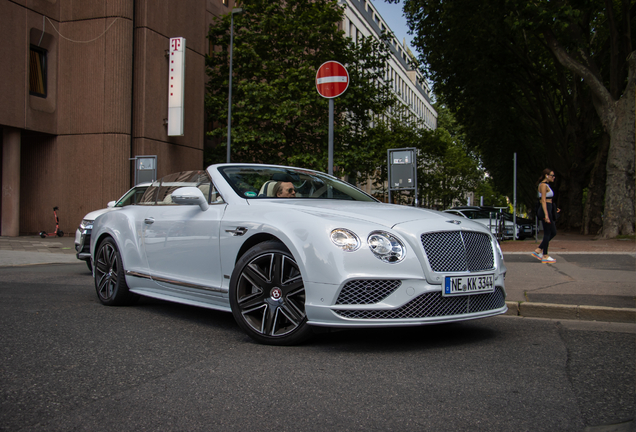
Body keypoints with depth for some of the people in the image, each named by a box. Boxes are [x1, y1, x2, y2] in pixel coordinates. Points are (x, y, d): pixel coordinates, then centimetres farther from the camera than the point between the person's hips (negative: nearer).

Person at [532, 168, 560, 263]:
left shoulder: (546, 185, 19)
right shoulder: (543, 185, -11)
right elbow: (543, 201, -17)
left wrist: (554, 209, 21)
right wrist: (546, 215, -22)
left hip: (548, 209, 10)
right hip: (545, 209, -10)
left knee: (553, 232, 11)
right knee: (548, 233, -5)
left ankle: (538, 250, 14)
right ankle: (545, 256, 1)